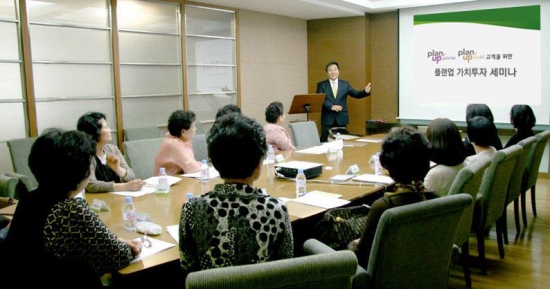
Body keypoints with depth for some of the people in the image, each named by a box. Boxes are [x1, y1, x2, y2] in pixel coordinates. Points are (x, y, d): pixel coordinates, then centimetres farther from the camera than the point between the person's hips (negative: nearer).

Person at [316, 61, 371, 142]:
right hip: (327, 119, -2)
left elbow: (356, 94, 0)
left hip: (341, 119, 2)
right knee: (324, 142, 2)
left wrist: (365, 92, -20)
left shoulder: (345, 84, 10)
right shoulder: (321, 85, 4)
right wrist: (331, 106, -20)